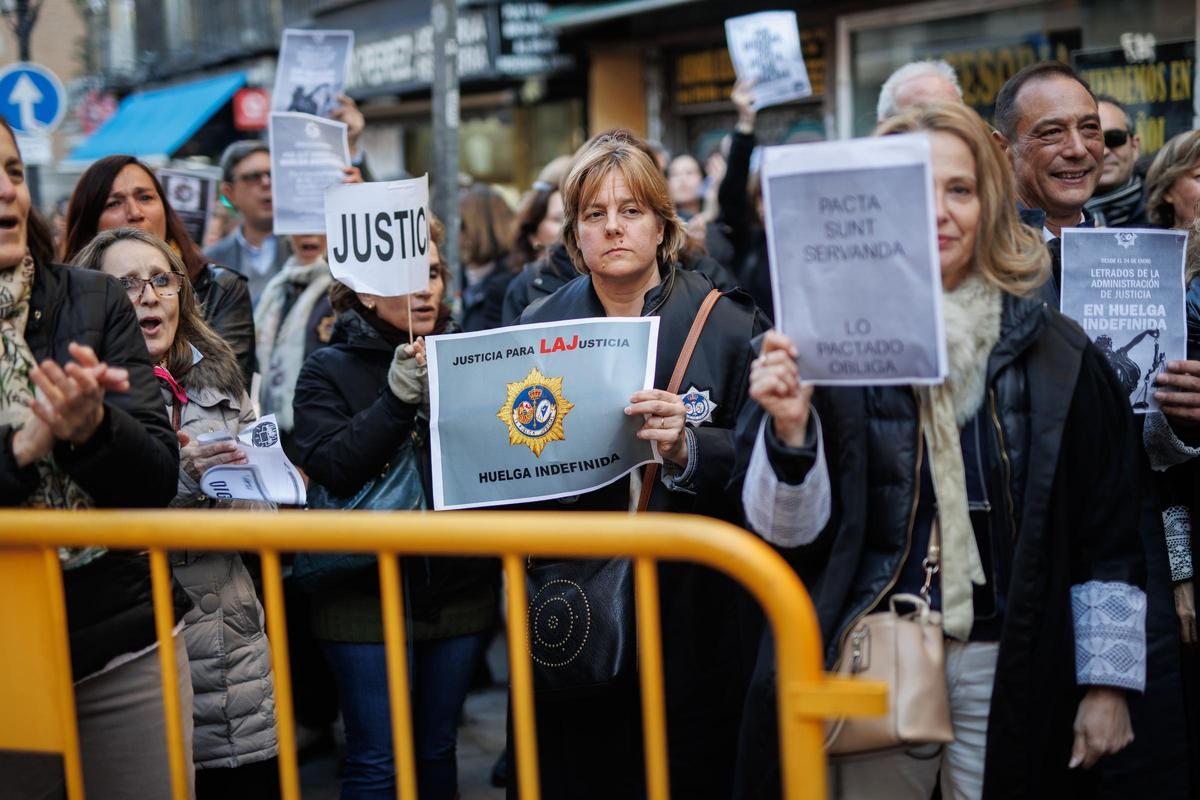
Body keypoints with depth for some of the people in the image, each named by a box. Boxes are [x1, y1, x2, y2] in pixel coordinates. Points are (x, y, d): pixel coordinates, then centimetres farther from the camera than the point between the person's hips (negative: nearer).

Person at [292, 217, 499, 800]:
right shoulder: (329, 370, -2)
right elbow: (328, 467, -15)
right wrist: (398, 397, -24)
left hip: (460, 590, 3)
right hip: (369, 593, -3)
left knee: (437, 749, 13)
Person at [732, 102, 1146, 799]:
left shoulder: (1055, 353, 2)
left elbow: (1107, 534, 7)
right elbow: (791, 531, -5)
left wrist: (1109, 683, 4)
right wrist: (790, 428, -22)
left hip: (1010, 669, 2)